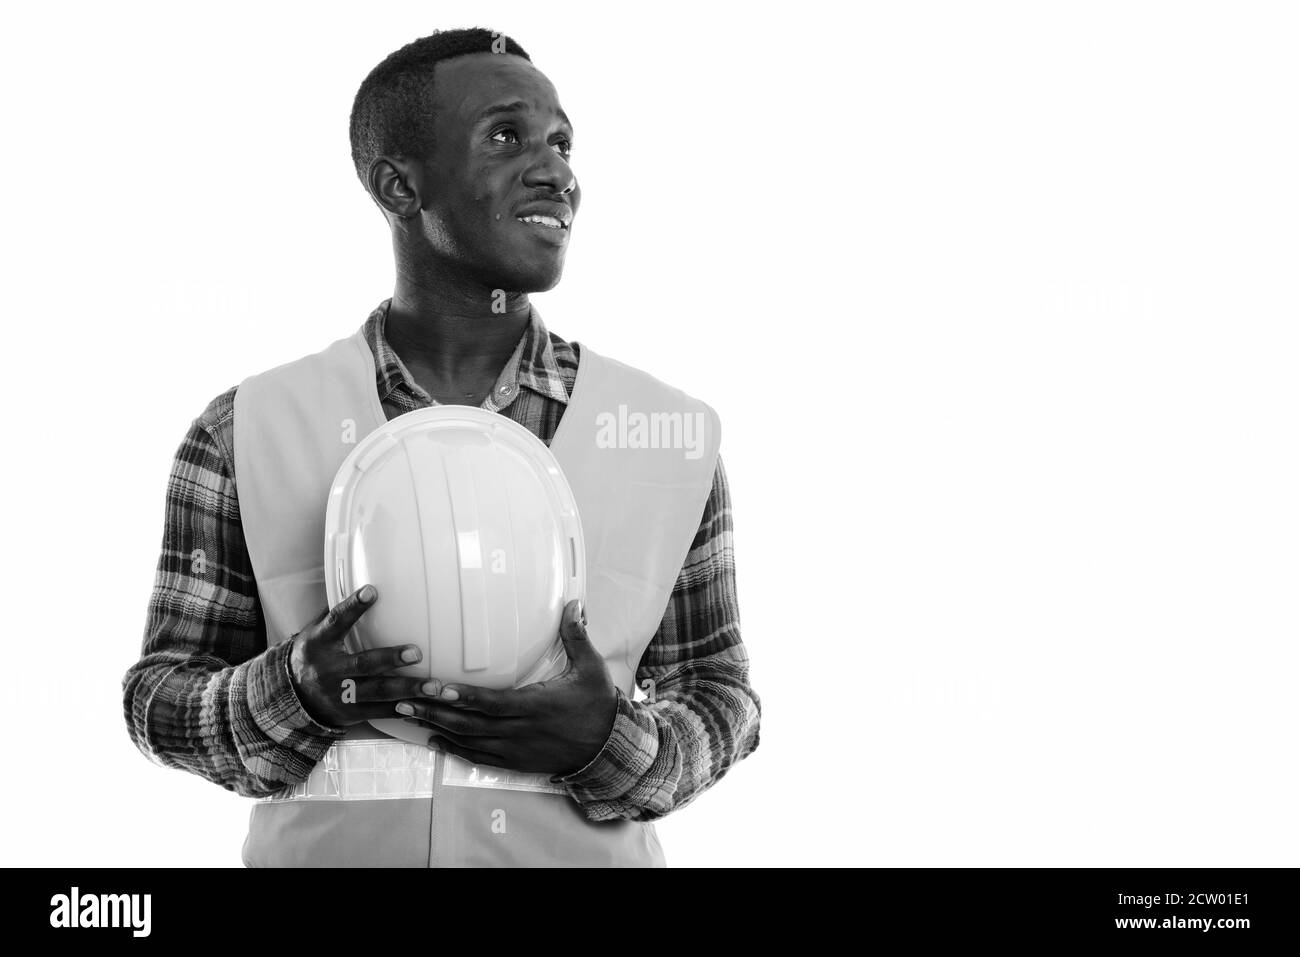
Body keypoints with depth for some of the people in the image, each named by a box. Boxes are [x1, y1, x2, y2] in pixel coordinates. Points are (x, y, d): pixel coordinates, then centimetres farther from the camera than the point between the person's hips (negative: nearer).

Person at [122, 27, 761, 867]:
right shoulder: (247, 432, -5)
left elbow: (719, 698, 3)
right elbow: (161, 698, 1)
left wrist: (614, 742, -16)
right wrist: (297, 693, -19)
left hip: (586, 849, 1)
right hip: (326, 848, 0)